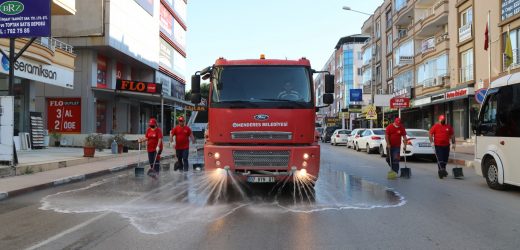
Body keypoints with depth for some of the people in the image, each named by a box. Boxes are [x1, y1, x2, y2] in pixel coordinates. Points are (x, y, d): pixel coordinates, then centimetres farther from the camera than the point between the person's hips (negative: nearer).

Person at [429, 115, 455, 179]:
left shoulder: (449, 127, 9)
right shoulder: (435, 126, 0)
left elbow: (452, 135, 14)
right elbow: (430, 134, -1)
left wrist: (453, 143, 7)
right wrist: (432, 142, -11)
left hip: (446, 146, 4)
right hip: (438, 145, -4)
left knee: (445, 159, 11)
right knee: (440, 159, -9)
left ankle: (443, 170, 28)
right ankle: (441, 171, -11)